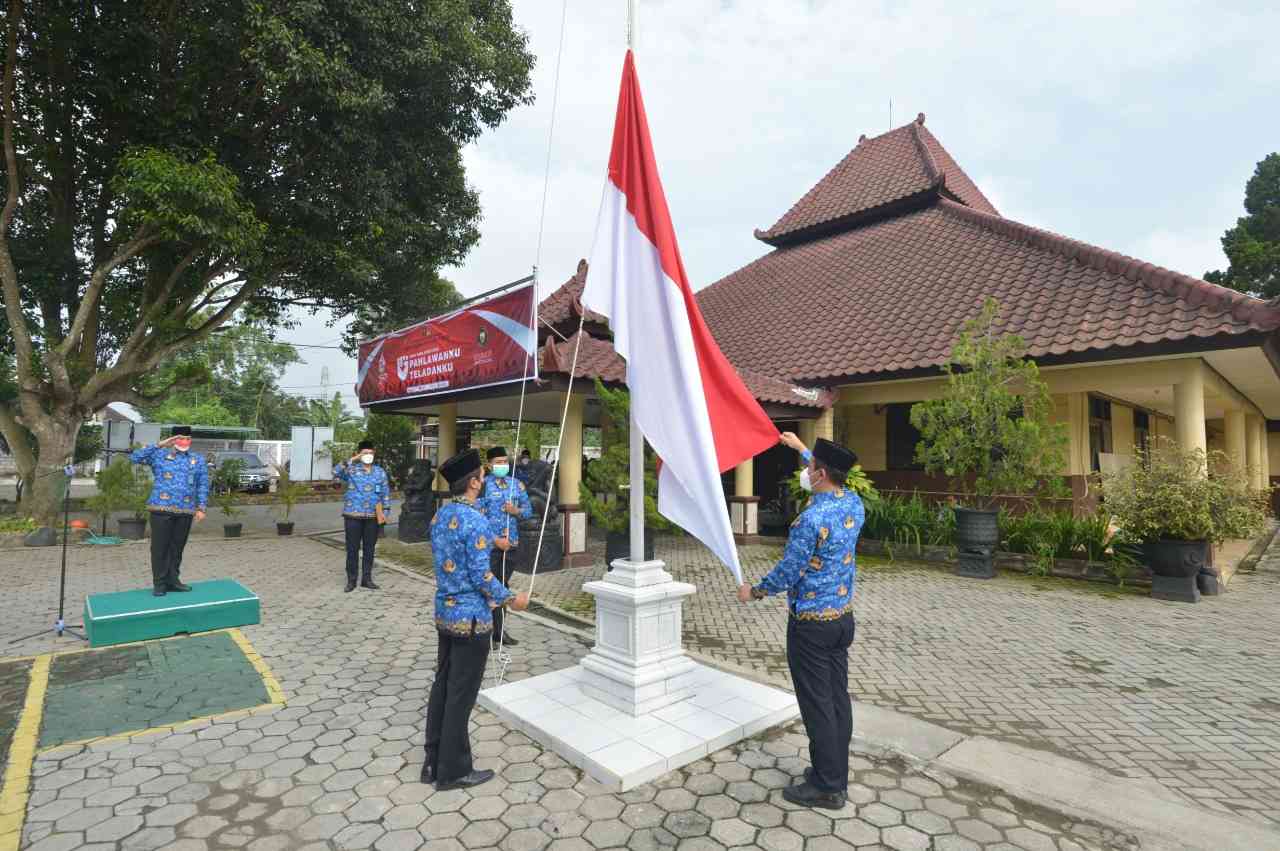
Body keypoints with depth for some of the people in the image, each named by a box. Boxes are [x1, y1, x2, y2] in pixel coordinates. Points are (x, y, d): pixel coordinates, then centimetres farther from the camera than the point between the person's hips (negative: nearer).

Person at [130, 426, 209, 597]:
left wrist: (201, 508, 2)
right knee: (160, 547, 1)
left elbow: (203, 486, 10)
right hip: (161, 509, -2)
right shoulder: (159, 455, 6)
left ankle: (172, 580, 19)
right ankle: (159, 583, 9)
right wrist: (159, 445, -9)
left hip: (185, 512, 2)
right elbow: (135, 457, -8)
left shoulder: (198, 460, 11)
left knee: (177, 547, 9)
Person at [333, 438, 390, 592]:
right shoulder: (351, 469, -1)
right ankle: (351, 580, 15)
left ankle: (367, 579, 20)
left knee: (369, 549, 9)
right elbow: (336, 473, -21)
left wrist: (384, 512, 3)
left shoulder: (380, 472, 7)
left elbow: (385, 493, 9)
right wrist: (351, 460, -24)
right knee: (352, 549, 4)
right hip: (353, 516, -2)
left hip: (372, 516, 3)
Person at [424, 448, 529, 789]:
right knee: (461, 695, 4)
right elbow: (481, 576, -22)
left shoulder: (440, 515, 5)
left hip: (445, 613, 9)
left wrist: (492, 542, 32)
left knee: (442, 686, 17)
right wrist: (511, 600, -9)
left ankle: (433, 762, 30)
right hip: (471, 618, -9)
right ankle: (453, 771, 18)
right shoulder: (475, 520, -22)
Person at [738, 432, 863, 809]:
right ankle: (836, 774, 30)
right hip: (843, 617, 8)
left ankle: (827, 787, 16)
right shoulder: (854, 503, 0)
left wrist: (755, 592, -1)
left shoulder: (811, 519, -25)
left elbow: (788, 573, -19)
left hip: (811, 623, -8)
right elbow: (834, 480, 23)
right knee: (838, 698, 16)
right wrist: (800, 447, 33)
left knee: (817, 704, 4)